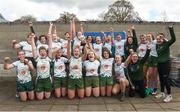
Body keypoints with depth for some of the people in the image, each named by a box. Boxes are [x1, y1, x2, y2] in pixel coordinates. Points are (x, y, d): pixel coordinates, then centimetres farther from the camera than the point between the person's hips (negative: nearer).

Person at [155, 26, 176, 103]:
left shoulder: (166, 44, -10)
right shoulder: (157, 45, 8)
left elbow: (173, 39, -26)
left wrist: (171, 29, -30)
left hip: (166, 63, -7)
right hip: (159, 63, 7)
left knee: (166, 79, -4)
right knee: (161, 79, 14)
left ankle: (169, 95, 7)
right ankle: (162, 93, 27)